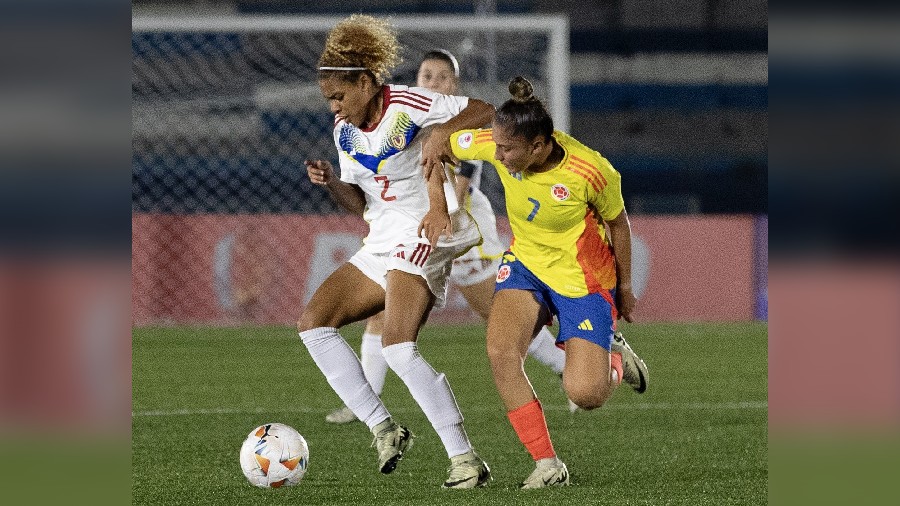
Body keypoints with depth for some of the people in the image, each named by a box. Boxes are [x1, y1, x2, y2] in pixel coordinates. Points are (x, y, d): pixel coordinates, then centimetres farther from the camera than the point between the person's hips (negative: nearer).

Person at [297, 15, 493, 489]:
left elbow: (489, 112, -12)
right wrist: (330, 182, -4)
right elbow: (360, 202, 15)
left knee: (398, 348, -23)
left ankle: (465, 459, -20)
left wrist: (443, 130, -27)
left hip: (420, 237, -9)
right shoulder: (344, 129, 10)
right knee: (312, 322, 0)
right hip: (380, 244, 9)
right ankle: (383, 428, -1)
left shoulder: (407, 105, -12)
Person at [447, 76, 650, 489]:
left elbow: (617, 223, -8)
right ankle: (547, 465, -11)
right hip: (525, 263, 4)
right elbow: (441, 142, 1)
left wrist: (624, 288, 4)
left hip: (582, 278, -4)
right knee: (500, 350, -24)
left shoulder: (590, 172, -27)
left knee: (585, 394, -12)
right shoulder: (495, 146, -19)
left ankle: (615, 357, 27)